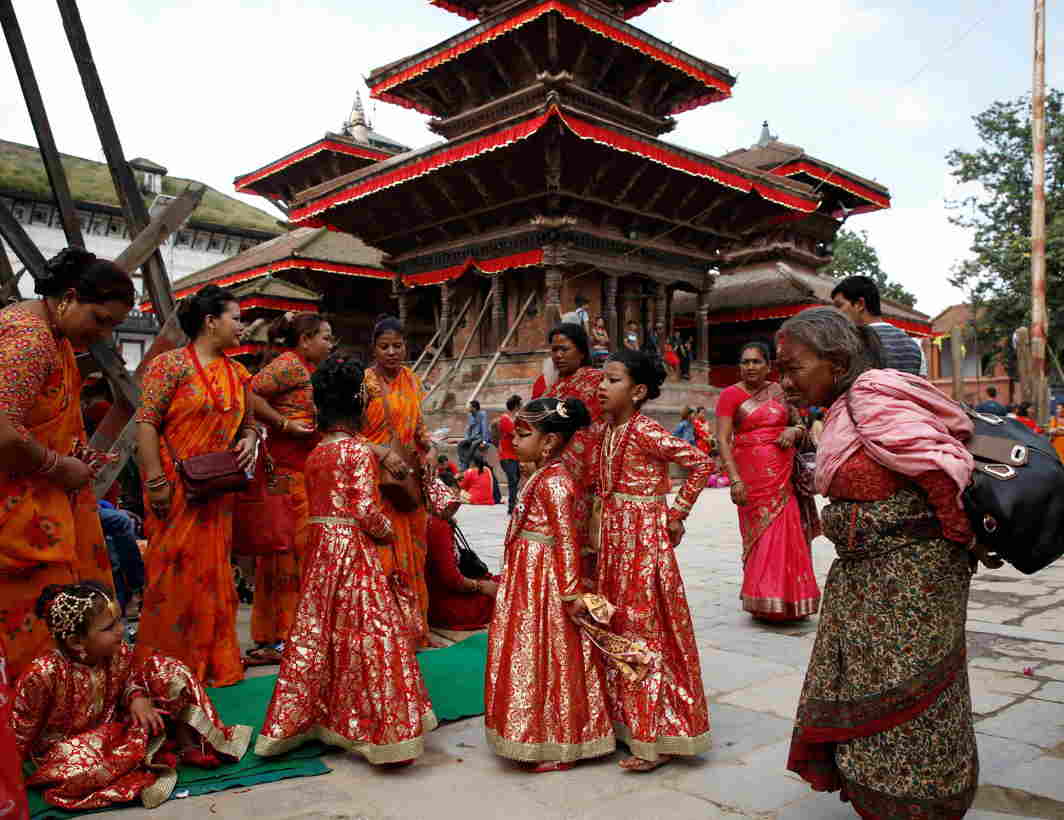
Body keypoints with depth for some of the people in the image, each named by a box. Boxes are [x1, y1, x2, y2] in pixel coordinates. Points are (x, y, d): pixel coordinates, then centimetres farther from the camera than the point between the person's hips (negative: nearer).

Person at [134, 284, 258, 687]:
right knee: (174, 571, -3)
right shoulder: (171, 364, -7)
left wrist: (249, 440, -3)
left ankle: (212, 660, 21)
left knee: (213, 571, 10)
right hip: (176, 489, -6)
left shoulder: (236, 374, 13)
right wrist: (156, 482, -18)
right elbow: (146, 423, -12)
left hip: (217, 493, 6)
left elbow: (247, 422, 21)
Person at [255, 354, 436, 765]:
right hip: (354, 547, -7)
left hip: (320, 546, 7)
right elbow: (366, 509, -17)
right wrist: (388, 532, 1)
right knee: (364, 631, -2)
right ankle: (373, 726, 3)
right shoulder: (359, 450, -12)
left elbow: (316, 504, 10)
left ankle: (297, 720, 22)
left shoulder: (315, 453, 10)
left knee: (316, 630, 13)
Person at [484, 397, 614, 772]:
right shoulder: (543, 477, 10)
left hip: (545, 584, -10)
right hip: (528, 578, 10)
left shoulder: (553, 484, -19)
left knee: (549, 660, 2)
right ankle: (544, 735, 32)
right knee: (533, 657, 18)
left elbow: (567, 541, -21)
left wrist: (571, 593, -21)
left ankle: (556, 748, 17)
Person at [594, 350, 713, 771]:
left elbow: (701, 463, -18)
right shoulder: (608, 431, 8)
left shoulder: (644, 430, -16)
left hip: (643, 540, -8)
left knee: (646, 630, 0)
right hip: (614, 539, 8)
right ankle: (628, 722, 29)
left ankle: (657, 739, 12)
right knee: (620, 630, 14)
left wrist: (677, 513, -12)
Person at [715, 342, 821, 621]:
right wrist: (734, 479, -18)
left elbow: (801, 426, 21)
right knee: (763, 533, -3)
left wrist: (794, 431, -4)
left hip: (784, 474, 4)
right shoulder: (731, 395, -1)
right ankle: (766, 601, 8)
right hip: (752, 475, -3)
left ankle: (788, 600, 16)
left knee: (787, 534, 3)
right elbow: (722, 440, -8)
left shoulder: (780, 392, 11)